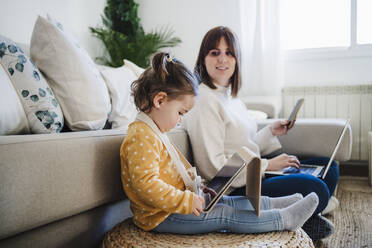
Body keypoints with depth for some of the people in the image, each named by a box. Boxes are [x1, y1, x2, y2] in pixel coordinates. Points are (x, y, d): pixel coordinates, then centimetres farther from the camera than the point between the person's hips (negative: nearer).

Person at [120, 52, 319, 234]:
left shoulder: (153, 132, 12)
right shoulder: (141, 137, -24)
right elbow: (145, 184, -32)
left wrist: (195, 187, 15)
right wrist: (186, 201, -29)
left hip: (172, 204, 10)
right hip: (159, 218, -10)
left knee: (226, 202, 8)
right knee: (225, 214, -8)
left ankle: (276, 204, 15)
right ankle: (286, 219, -1)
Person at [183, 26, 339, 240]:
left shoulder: (230, 96, 12)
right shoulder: (204, 100, -17)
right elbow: (213, 167, -21)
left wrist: (271, 131, 8)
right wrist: (268, 165, -16)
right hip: (234, 190, -10)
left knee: (330, 168, 10)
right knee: (316, 189, -23)